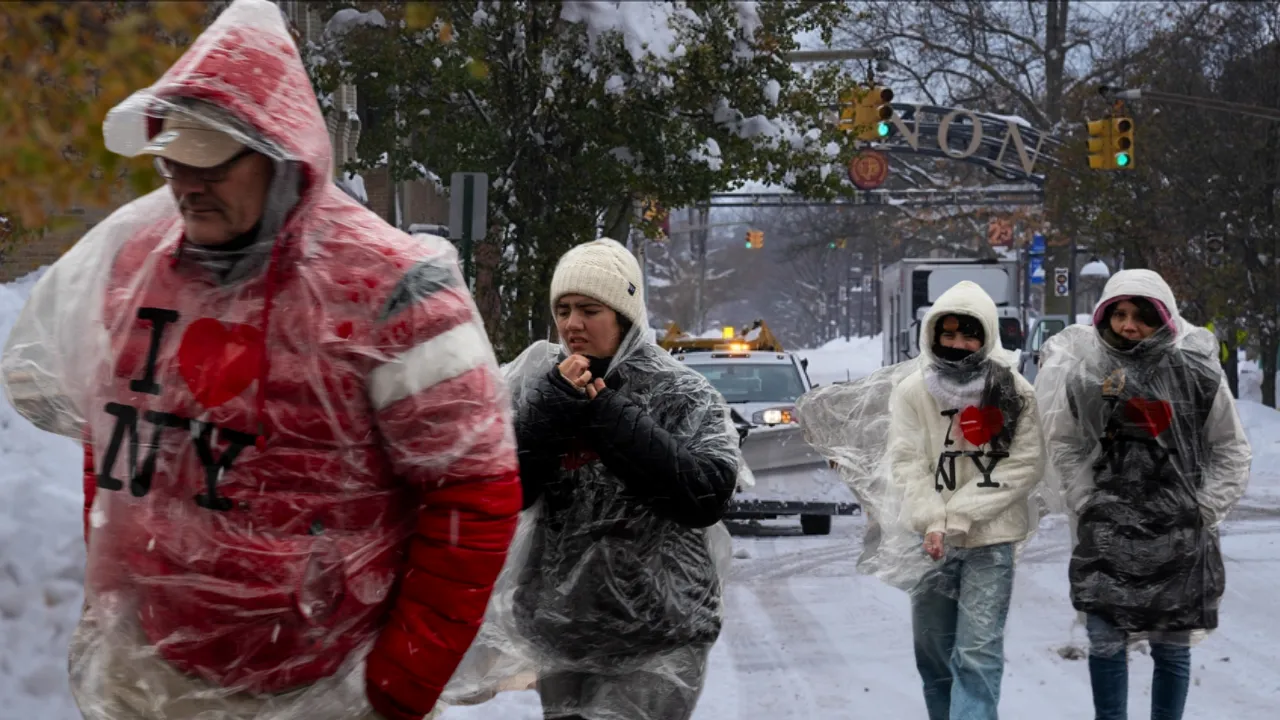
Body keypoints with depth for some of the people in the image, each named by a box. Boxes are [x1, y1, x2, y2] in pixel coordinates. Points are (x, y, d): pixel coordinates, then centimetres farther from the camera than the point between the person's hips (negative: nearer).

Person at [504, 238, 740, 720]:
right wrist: (550, 409, -17)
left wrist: (609, 416, -17)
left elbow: (709, 495, -17)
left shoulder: (679, 393, -5)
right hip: (561, 633, 4)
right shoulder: (541, 385, 5)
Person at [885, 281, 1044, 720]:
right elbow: (907, 463, -1)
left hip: (990, 541, -3)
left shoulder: (1014, 392, 0)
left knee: (978, 655, -11)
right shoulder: (912, 392, 4)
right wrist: (934, 523, -16)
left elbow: (1025, 465, -6)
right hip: (929, 542, 3)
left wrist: (958, 515, -13)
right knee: (933, 655, 9)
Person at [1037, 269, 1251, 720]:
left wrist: (1205, 509, -2)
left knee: (1173, 647, 6)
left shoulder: (1197, 374, -4)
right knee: (1105, 641, -1)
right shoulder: (1085, 375, -1)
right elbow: (1065, 445, 12)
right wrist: (1086, 502, 3)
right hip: (1107, 531, 1)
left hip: (1178, 534, -1)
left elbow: (1231, 449, 5)